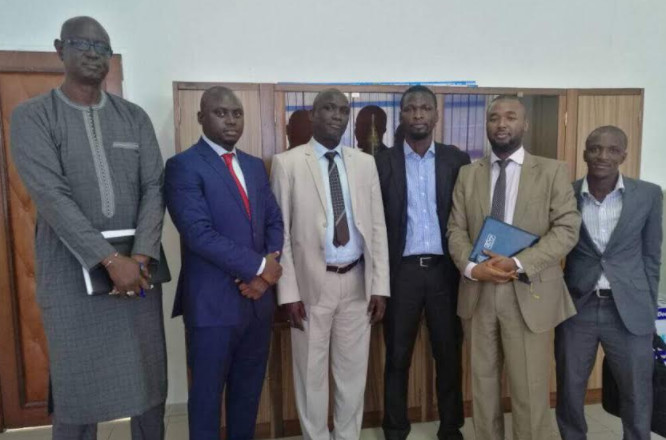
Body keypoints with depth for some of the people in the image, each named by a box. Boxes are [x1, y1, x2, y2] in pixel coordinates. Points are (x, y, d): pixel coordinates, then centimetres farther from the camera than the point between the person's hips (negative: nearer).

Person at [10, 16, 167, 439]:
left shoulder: (134, 117, 8)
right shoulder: (32, 116, -1)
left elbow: (154, 188, 0)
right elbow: (52, 196, -12)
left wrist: (141, 256, -13)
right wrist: (110, 260, -19)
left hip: (137, 267, 3)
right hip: (73, 273, -2)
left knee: (150, 380, 10)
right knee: (77, 386, 7)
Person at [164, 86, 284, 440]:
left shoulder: (255, 166, 12)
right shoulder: (183, 166, -9)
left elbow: (274, 220, 9)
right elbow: (199, 233, -19)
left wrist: (268, 265, -9)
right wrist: (258, 266, -16)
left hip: (258, 297, 6)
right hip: (213, 301, -6)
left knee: (249, 389, 18)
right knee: (208, 391, 11)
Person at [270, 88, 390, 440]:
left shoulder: (364, 162, 6)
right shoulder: (288, 162, -3)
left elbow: (377, 226, 5)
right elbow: (280, 231, -5)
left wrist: (380, 285, 0)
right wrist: (288, 291, -9)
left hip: (357, 281, 3)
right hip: (312, 282, -3)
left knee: (353, 371, 15)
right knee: (311, 372, 10)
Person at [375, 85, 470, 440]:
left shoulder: (457, 160, 4)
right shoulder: (383, 163, 1)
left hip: (445, 269, 1)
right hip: (401, 271, -1)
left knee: (449, 353, 12)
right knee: (397, 355, 10)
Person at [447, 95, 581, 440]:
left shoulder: (552, 171, 2)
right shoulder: (468, 174, 9)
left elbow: (567, 229, -7)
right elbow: (456, 230, 4)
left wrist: (518, 264, -19)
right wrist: (471, 267, -15)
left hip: (528, 294, -2)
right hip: (477, 292, 3)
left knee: (530, 391, 4)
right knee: (483, 382, 15)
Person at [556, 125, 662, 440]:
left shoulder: (648, 195, -2)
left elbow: (651, 256, 5)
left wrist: (649, 309, 5)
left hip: (629, 311, 0)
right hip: (577, 308, 0)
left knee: (638, 394, 13)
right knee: (569, 391, 12)